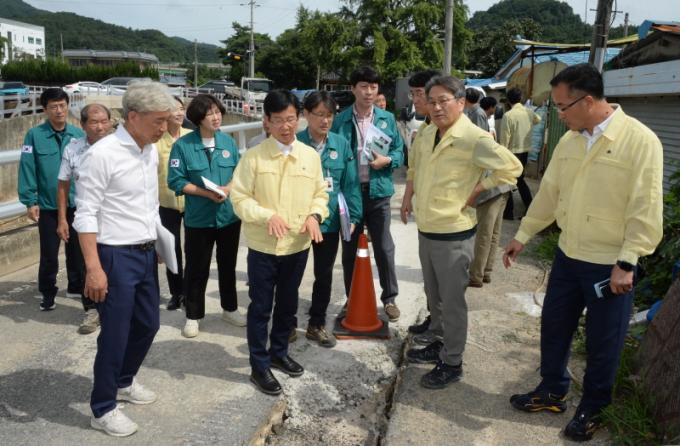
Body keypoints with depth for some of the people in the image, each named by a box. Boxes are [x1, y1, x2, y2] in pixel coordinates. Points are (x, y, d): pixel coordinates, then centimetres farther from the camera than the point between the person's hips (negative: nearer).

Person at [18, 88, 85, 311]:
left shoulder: (78, 134, -1)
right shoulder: (34, 135, -8)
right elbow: (27, 169, -9)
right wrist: (30, 201, -12)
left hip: (76, 203, 3)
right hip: (47, 206, -2)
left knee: (76, 249, 15)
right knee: (49, 253, 6)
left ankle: (76, 286, 33)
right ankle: (48, 293, 22)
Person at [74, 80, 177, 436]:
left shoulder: (151, 151, 7)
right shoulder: (102, 154, -17)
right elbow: (86, 215, -17)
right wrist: (93, 268, -20)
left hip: (146, 253, 8)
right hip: (116, 257, -8)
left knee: (147, 324, 19)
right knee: (115, 334, 3)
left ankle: (124, 382, 42)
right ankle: (102, 409, 22)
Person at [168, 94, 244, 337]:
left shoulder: (228, 141, 1)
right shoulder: (183, 145, -11)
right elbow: (176, 181, -11)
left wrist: (227, 188, -14)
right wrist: (207, 193, -20)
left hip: (229, 215, 3)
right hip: (198, 218, -3)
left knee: (228, 265, 17)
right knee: (197, 269, 7)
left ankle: (230, 309, 34)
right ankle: (193, 316, 22)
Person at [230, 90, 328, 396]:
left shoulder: (311, 156, 2)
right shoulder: (253, 157, -9)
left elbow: (320, 193, 9)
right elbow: (240, 198, -9)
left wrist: (315, 215, -11)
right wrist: (268, 215, -24)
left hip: (298, 246, 4)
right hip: (263, 247, -4)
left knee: (287, 304, 18)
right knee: (260, 307, 6)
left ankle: (279, 353, 38)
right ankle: (259, 366, 20)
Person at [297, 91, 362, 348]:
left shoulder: (341, 144, -1)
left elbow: (350, 183, 1)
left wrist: (352, 217, -3)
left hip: (330, 220, 3)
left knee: (324, 275, 15)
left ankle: (317, 325, 32)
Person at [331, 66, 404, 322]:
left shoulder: (387, 119, 4)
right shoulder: (340, 120, -1)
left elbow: (399, 151, 8)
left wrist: (387, 160, -14)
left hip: (378, 192, 0)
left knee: (384, 248, 5)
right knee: (349, 249, 12)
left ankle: (389, 298, 22)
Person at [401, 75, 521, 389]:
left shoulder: (473, 138, -19)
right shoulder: (426, 135, 6)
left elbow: (511, 167, -24)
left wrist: (478, 190, -18)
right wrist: (408, 196, 16)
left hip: (453, 233, -8)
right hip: (425, 229, 8)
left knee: (452, 300, 4)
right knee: (434, 295, 21)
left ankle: (452, 363, 19)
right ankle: (440, 343, 40)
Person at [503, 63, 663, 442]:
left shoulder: (640, 140, -17)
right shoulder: (569, 141, 3)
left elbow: (646, 210, -17)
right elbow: (549, 193, 12)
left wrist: (626, 263, -19)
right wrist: (523, 235, 16)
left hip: (611, 265, -6)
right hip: (568, 256, 6)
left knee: (602, 343, 10)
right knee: (554, 327, 17)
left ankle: (592, 410, 31)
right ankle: (552, 392, 38)